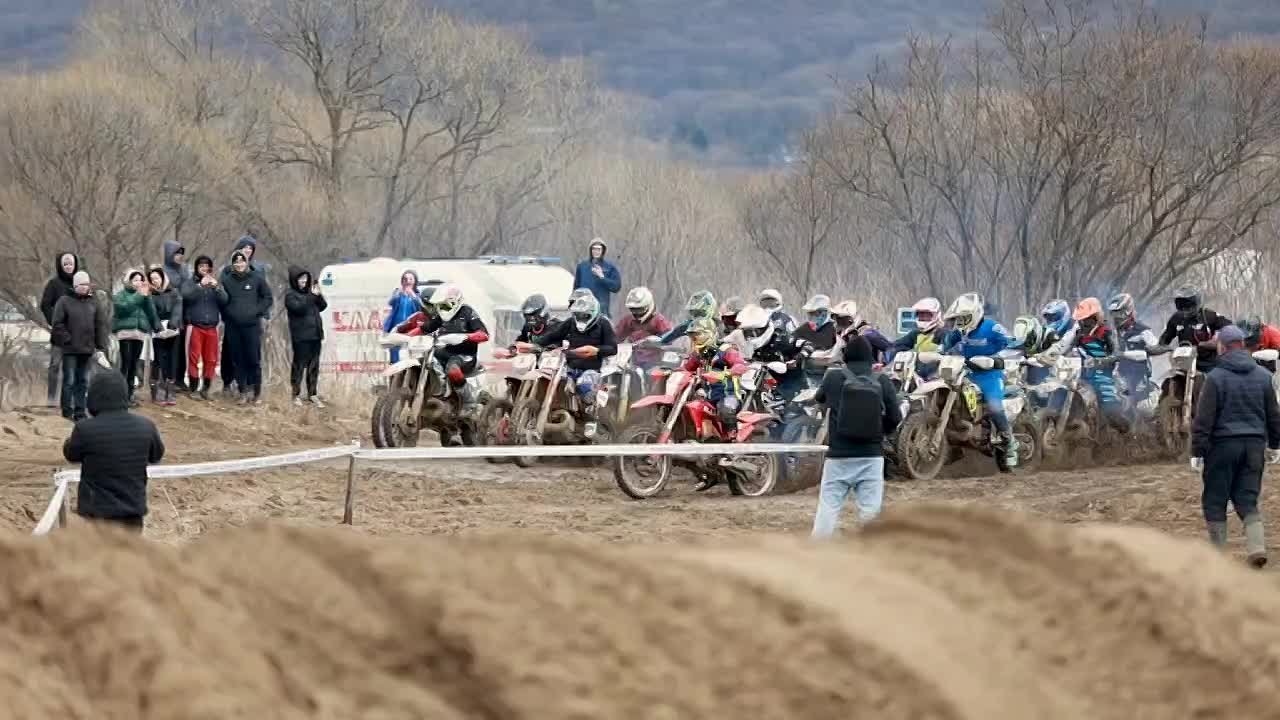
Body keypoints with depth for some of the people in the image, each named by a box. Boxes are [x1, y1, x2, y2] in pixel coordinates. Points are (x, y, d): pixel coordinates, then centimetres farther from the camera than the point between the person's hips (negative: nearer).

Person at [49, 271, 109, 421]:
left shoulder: (93, 302, 8)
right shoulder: (64, 301, -3)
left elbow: (101, 326, 8)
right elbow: (57, 324, -6)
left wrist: (101, 348, 2)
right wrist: (67, 340, -11)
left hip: (87, 349, 4)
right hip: (70, 349, -4)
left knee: (83, 381, 8)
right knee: (69, 381, -2)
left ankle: (80, 412, 14)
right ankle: (67, 413, 5)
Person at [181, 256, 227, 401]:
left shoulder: (216, 283, 14)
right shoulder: (190, 282, 5)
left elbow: (224, 300, 0)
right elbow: (186, 295, -15)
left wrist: (216, 287, -16)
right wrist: (200, 285, -25)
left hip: (211, 327, 3)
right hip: (195, 326, -3)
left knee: (211, 360, 3)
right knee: (194, 358, -7)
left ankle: (206, 388, 11)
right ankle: (194, 388, -4)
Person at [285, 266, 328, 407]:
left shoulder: (309, 292, 14)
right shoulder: (290, 295, -5)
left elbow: (323, 306, 13)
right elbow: (299, 308, -20)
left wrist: (318, 296, -5)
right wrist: (312, 296, -21)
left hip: (315, 335, 6)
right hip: (301, 337, -6)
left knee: (314, 366, 10)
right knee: (299, 365, -3)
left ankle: (312, 394, 17)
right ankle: (296, 395, 4)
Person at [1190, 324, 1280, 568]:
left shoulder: (1215, 377, -9)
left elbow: (1203, 419, -10)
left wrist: (1197, 452, -6)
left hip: (1223, 445, -4)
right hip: (1254, 445, 4)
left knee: (1214, 501, 7)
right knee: (1247, 501, 8)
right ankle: (1257, 546, -10)